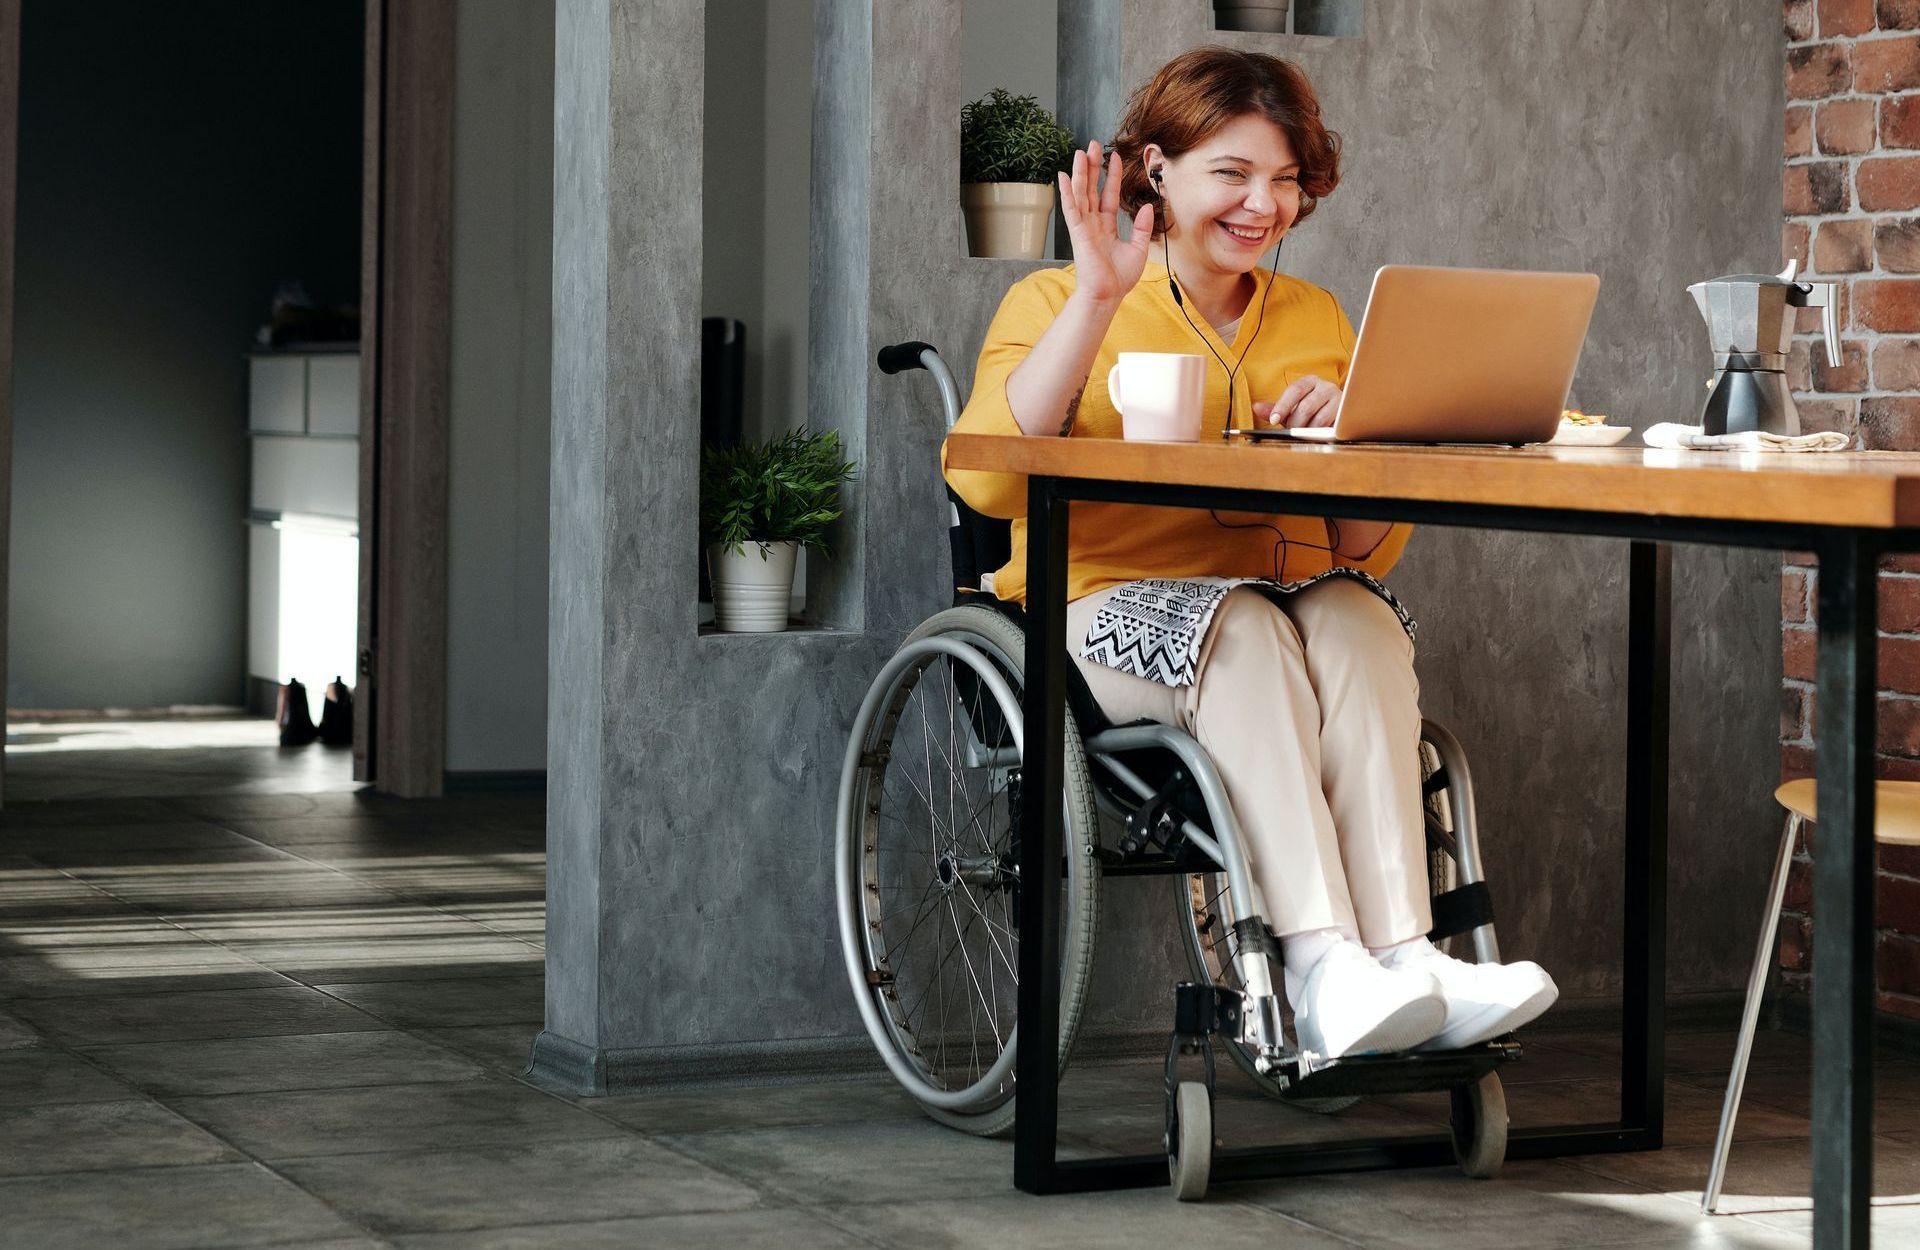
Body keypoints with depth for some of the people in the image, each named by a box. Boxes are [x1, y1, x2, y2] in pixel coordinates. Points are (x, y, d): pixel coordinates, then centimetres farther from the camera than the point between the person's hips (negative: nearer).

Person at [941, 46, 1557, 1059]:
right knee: (1243, 626, -34)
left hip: (1299, 607, 3)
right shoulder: (1055, 303, 7)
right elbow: (985, 479, -13)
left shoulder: (1316, 320, 19)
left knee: (1355, 618, -30)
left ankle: (1402, 952, -42)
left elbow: (1370, 549, 16)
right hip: (1110, 608, -3)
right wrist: (1099, 301, -15)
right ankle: (1323, 966, -45)